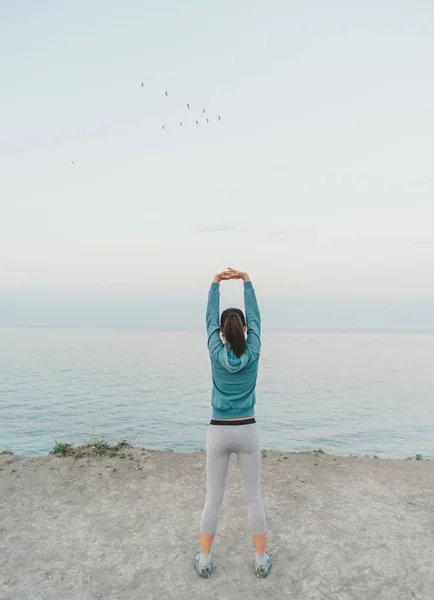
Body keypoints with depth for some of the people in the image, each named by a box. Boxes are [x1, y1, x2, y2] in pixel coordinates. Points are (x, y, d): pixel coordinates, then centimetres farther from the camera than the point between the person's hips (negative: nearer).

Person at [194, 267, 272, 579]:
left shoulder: (216, 354, -9)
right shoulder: (252, 354, -9)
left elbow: (210, 319, 1)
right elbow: (255, 317, 1)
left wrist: (216, 284, 9)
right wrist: (247, 281, 7)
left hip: (218, 432, 0)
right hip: (247, 432, 0)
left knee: (213, 498, 12)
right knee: (254, 496, 13)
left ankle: (205, 561, 22)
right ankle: (262, 560, 22)